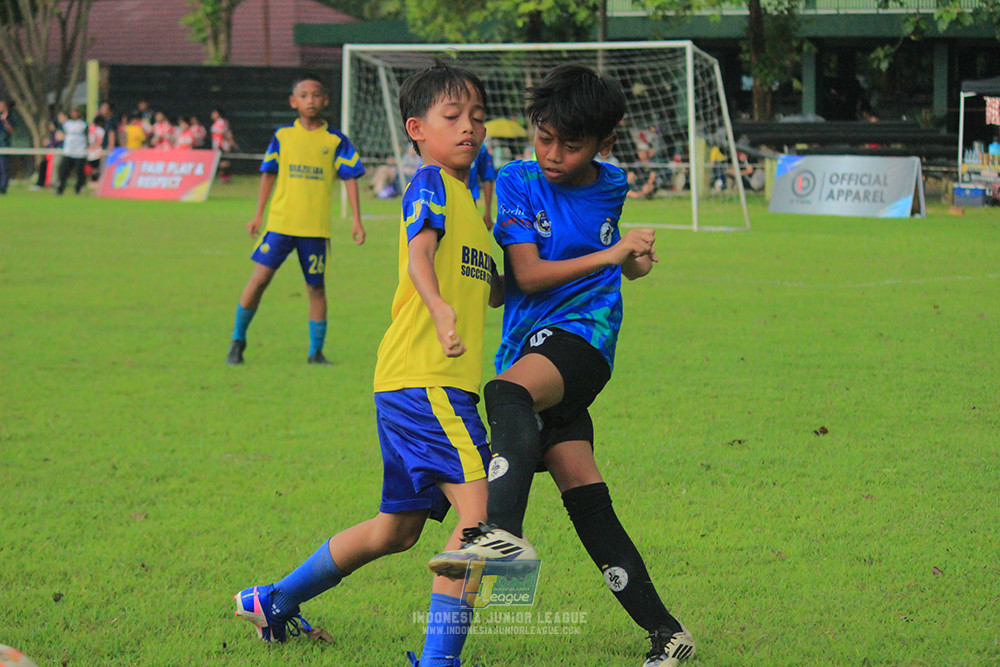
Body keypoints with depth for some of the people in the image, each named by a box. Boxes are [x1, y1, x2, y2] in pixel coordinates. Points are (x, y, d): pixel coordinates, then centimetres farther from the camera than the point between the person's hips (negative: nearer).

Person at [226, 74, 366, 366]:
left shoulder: (335, 141, 3)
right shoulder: (283, 136, 6)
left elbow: (350, 178, 6)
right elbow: (269, 174, 14)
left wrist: (357, 220, 1)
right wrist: (258, 214, 12)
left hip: (316, 228, 0)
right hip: (280, 222, 0)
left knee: (316, 288, 4)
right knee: (260, 278, -8)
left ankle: (316, 352, 15)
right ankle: (238, 340, 7)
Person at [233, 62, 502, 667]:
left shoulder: (469, 199, 23)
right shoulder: (430, 183, -6)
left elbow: (492, 290, 34)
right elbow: (419, 256, -25)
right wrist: (441, 310, -44)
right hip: (422, 380, -10)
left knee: (396, 530, 19)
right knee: (479, 510, -20)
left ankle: (275, 602, 34)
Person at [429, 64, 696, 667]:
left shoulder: (612, 187, 10)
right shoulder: (517, 182, 3)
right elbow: (528, 274, -6)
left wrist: (634, 264, 13)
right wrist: (608, 254, -9)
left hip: (584, 332, -2)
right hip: (529, 342, 2)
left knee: (509, 391, -36)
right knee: (582, 491, -5)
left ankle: (503, 530, -61)